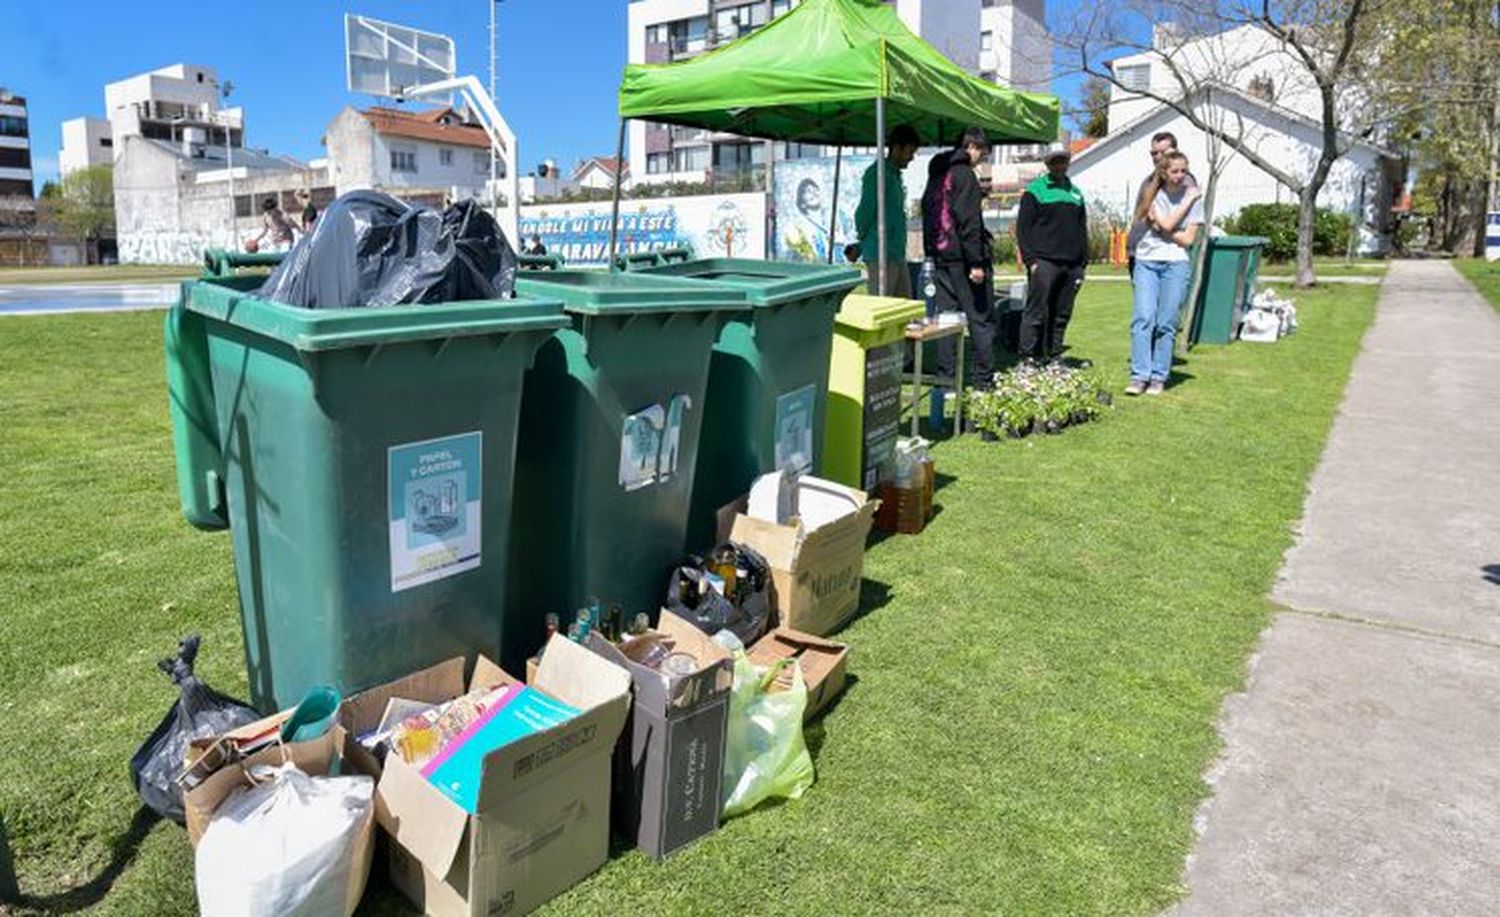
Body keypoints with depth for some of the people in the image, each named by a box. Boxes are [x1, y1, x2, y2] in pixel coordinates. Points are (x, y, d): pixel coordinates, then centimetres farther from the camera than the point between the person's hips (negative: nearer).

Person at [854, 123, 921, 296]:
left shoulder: (896, 175, 19)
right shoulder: (877, 173, -10)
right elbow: (865, 211, -12)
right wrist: (862, 241, 1)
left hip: (898, 254, 9)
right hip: (881, 255, -9)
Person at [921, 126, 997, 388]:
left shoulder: (935, 175, 16)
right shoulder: (963, 174, -11)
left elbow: (928, 214, 19)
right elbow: (968, 221, -18)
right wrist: (976, 262, -19)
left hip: (939, 256, 8)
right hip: (962, 257, -8)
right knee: (981, 318, -1)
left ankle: (945, 376, 9)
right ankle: (984, 380, 1)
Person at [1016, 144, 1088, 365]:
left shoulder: (1076, 193, 21)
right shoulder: (1034, 190, 4)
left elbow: (1082, 229, 24)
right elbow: (1023, 228, -3)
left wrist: (1083, 262, 14)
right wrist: (1030, 259, -12)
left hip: (1071, 265, 6)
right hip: (1044, 263, -6)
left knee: (1062, 314, 7)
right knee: (1036, 312, -8)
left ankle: (1053, 357, 14)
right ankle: (1028, 358, -5)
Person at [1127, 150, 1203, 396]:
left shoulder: (1194, 198, 7)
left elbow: (1188, 239, 0)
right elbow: (1167, 224, -8)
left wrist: (1159, 227, -4)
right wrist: (1188, 200, -3)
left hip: (1176, 265, 0)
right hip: (1146, 261, 0)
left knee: (1166, 324, -3)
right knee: (1143, 318, -11)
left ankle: (1158, 377, 3)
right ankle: (1139, 376, -11)